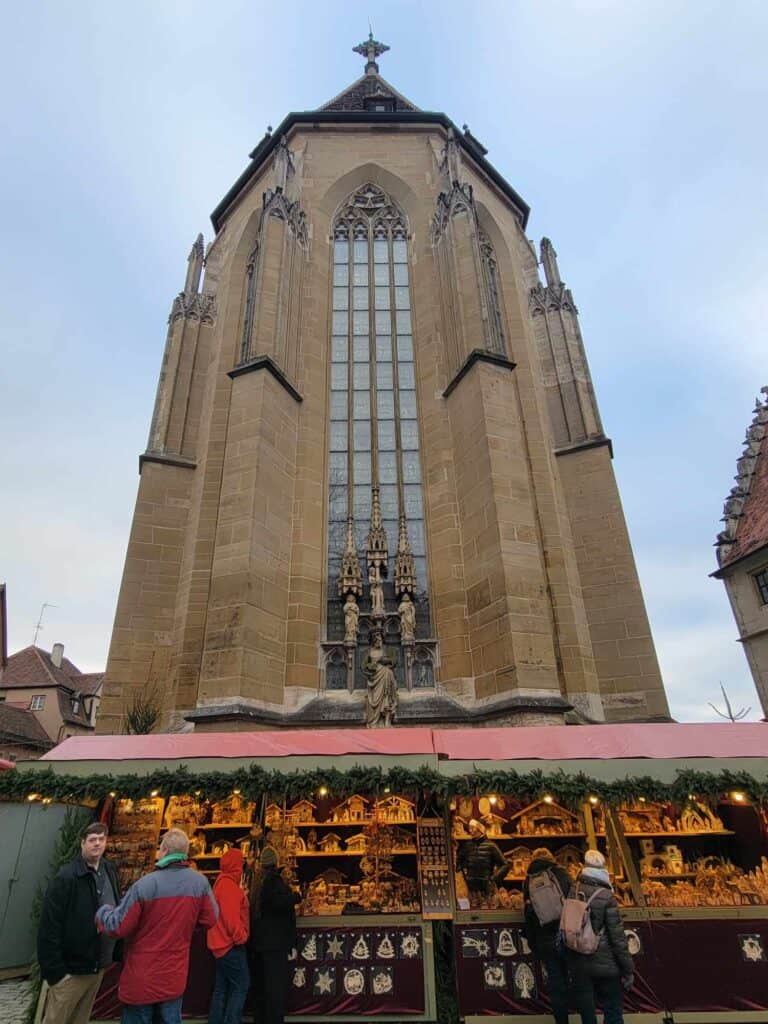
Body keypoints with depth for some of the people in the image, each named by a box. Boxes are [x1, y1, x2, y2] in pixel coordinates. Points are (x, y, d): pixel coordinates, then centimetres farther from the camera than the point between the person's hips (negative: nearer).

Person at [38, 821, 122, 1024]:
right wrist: (54, 971, -18)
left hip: (99, 967, 6)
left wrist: (117, 954, 6)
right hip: (71, 970, -6)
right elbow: (48, 928, -18)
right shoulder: (66, 878, -19)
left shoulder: (110, 873, 1)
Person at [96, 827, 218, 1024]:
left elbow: (117, 927, -14)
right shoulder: (200, 882, -11)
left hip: (142, 979, -3)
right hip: (174, 978, 3)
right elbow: (210, 920, -1)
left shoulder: (145, 885, -23)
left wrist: (102, 912, 6)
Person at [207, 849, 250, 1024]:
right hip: (231, 944, -10)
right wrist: (241, 937, -16)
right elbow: (231, 917, -25)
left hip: (223, 943, 10)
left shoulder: (222, 883, 13)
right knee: (241, 986, -5)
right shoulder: (228, 885, -19)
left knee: (222, 988, 14)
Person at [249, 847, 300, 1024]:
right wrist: (296, 896, -16)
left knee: (261, 983, 17)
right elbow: (279, 902, -31)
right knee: (276, 984, 0)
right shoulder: (274, 879, -18)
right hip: (274, 940, -8)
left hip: (259, 939, 9)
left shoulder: (257, 879, 8)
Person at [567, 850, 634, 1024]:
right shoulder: (606, 898, -21)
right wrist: (628, 970, -4)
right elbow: (618, 937, -16)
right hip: (605, 964, -3)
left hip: (578, 965, 4)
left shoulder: (572, 892, -7)